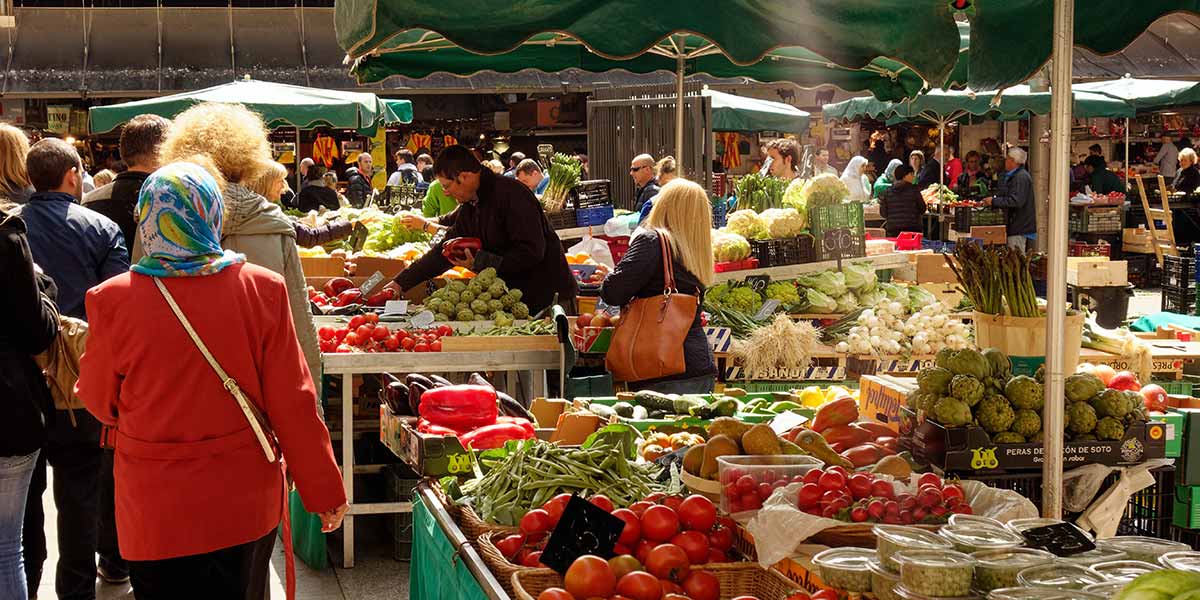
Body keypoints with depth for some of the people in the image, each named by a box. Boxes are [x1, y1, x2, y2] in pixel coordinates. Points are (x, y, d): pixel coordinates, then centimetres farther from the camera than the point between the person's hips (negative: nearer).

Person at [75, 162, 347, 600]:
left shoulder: (114, 300, -14)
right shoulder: (263, 289, -12)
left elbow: (100, 401, 0)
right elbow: (292, 400, -8)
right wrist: (324, 491, 2)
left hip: (156, 512, -1)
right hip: (246, 502, 2)